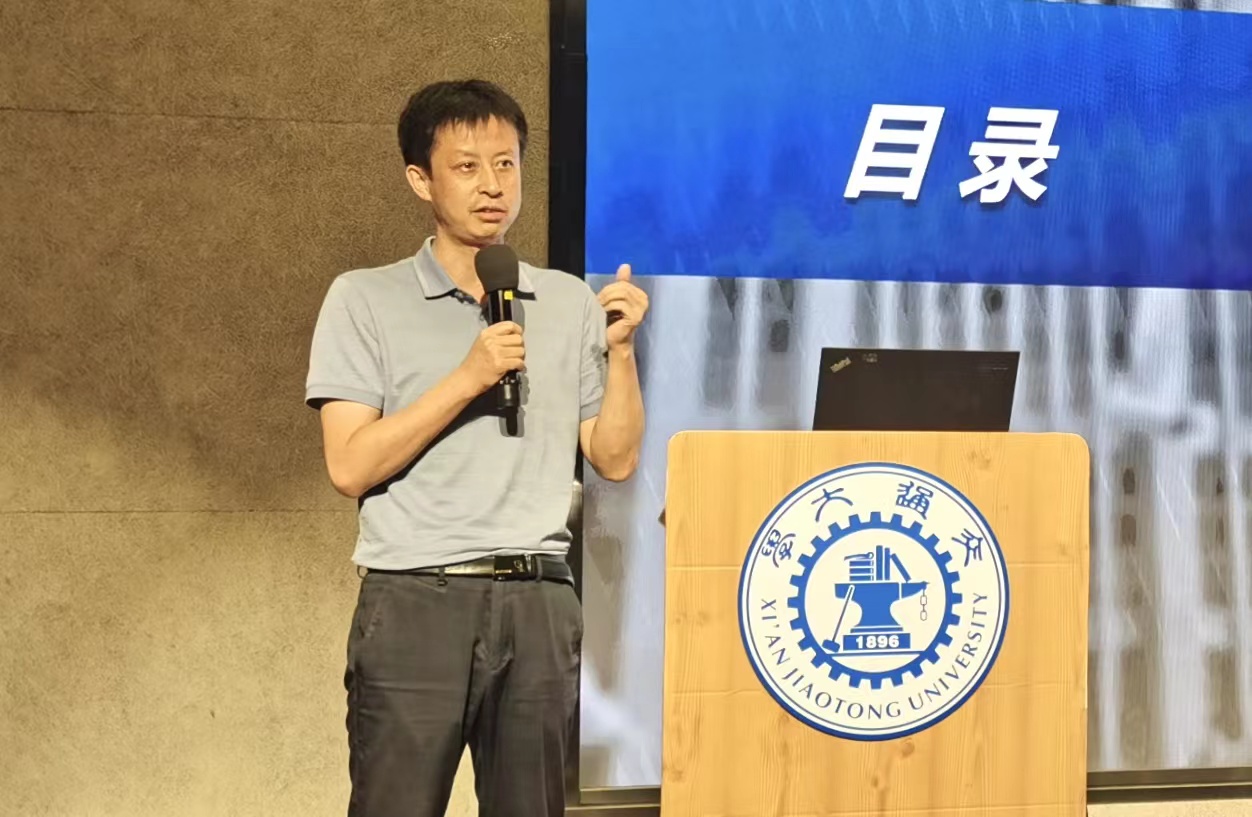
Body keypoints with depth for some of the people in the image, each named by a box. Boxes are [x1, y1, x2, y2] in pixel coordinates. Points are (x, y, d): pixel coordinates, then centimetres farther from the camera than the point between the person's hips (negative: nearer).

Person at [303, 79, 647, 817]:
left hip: (538, 605, 3)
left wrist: (621, 349, -5)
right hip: (417, 603, -3)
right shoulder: (366, 299, 2)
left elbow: (616, 461, 9)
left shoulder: (571, 304, 11)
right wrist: (467, 379, -13)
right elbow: (351, 466, -7)